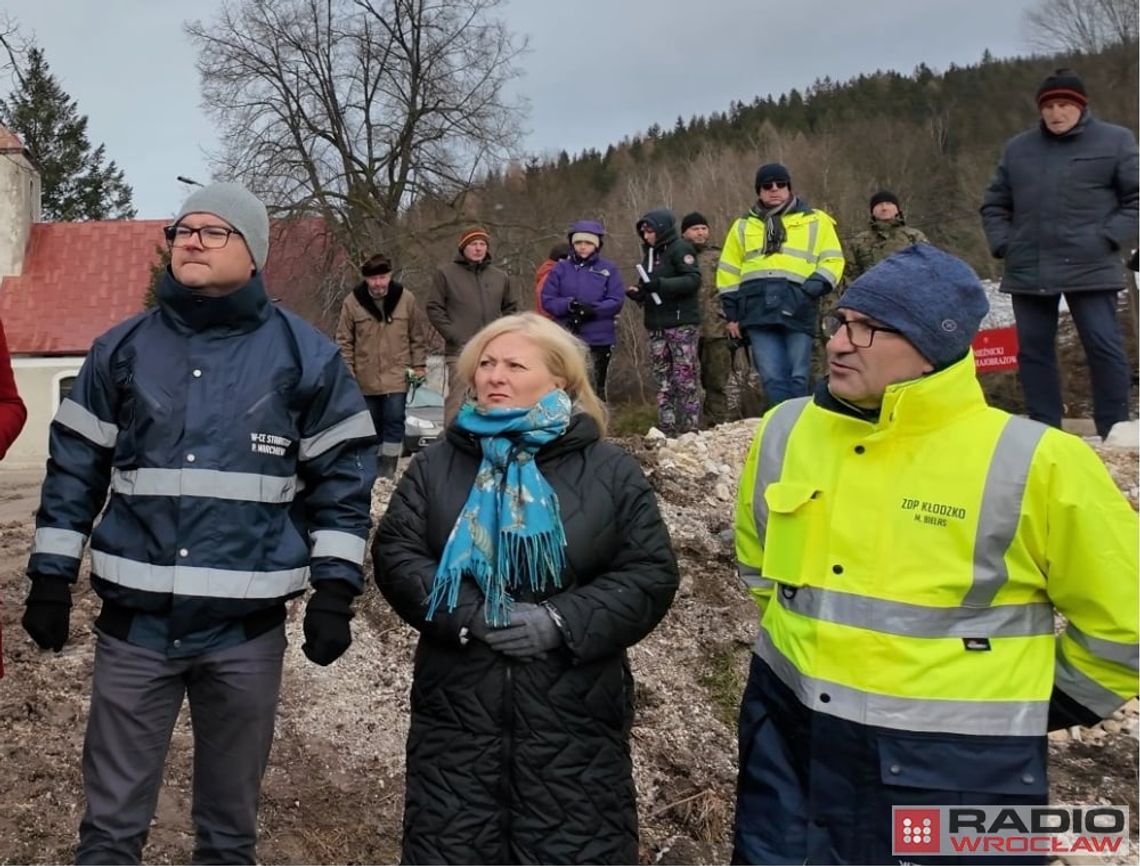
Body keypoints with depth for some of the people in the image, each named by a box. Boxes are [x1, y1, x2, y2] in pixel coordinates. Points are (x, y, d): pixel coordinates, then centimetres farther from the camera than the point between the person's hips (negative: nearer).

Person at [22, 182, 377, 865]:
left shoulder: (305, 353, -1)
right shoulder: (122, 348, 5)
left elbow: (343, 475, 0)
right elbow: (75, 468, 9)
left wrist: (336, 587, -6)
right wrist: (51, 575, 5)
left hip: (248, 625, -1)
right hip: (135, 619, 2)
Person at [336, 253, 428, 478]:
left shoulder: (406, 299, -4)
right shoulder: (352, 302, -5)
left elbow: (417, 336, 4)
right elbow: (344, 340, 0)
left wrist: (419, 365, 2)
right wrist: (347, 370, -4)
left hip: (396, 375, -1)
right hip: (366, 377, 1)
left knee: (394, 420, -7)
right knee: (372, 423, 12)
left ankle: (387, 468, -2)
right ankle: (374, 465, 25)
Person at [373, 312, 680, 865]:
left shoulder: (611, 471, 3)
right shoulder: (436, 465, 9)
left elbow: (650, 574, -3)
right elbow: (395, 555, 0)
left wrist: (562, 622, -16)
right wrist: (468, 615, -16)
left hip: (574, 716, -1)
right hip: (457, 711, 2)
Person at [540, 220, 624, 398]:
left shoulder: (609, 269, 5)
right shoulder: (560, 268, 7)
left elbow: (617, 301, -3)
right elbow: (547, 300, 1)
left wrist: (592, 309, -18)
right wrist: (569, 305, -18)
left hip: (598, 340, 0)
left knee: (595, 389, 8)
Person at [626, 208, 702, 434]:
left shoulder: (680, 249, -5)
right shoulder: (649, 253, 17)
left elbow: (693, 279, -16)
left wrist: (660, 284, -23)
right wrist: (638, 292, 1)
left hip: (682, 324, -7)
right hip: (657, 326, 7)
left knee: (685, 379, -6)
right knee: (663, 380, 6)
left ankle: (690, 429, -3)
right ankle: (666, 430, 9)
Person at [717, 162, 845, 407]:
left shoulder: (815, 221, 13)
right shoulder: (743, 226, 20)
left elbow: (832, 261, 7)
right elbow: (729, 272, 19)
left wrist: (812, 289, -10)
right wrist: (732, 313, 11)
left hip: (798, 308, -2)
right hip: (758, 309, 2)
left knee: (798, 377, -1)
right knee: (772, 378, -3)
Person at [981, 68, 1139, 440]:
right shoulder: (1017, 148, 14)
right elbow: (994, 204, 20)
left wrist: (1110, 239, -10)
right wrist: (1002, 244, 5)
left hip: (1089, 267, -4)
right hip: (1027, 269, 4)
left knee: (1104, 346, -6)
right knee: (1033, 350, 5)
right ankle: (1045, 431, 14)